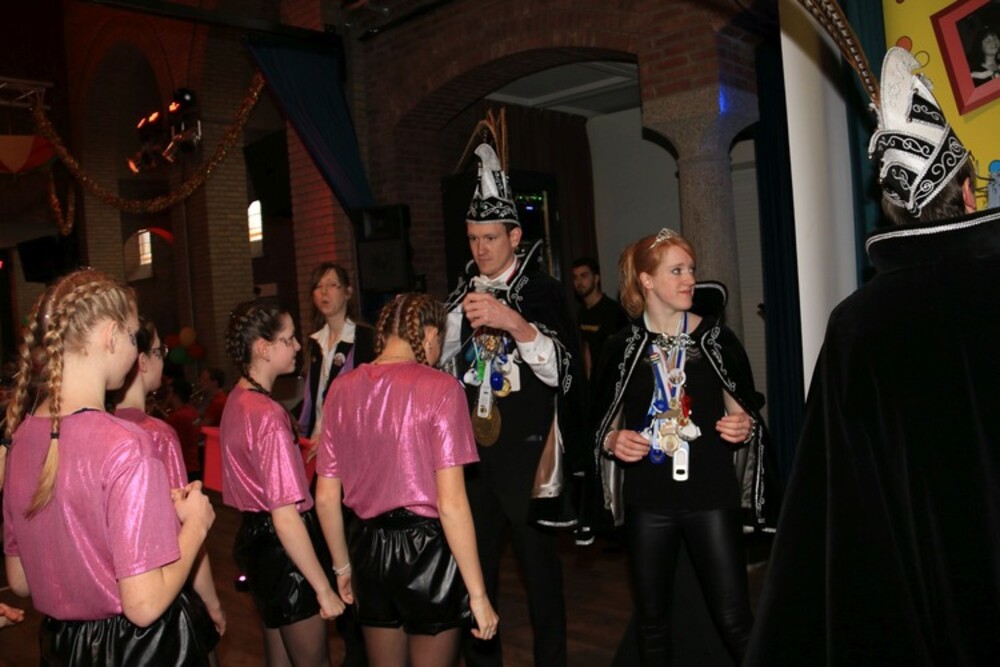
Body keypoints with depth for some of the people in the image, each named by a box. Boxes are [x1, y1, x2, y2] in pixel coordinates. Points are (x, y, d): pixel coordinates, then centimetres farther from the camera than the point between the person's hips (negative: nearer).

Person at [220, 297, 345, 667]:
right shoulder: (269, 415, -24)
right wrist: (325, 589, -23)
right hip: (282, 550, -9)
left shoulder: (236, 399, 4)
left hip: (255, 536, 9)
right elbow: (286, 516, -27)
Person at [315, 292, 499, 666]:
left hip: (370, 549, 5)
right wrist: (478, 594, -11)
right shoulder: (439, 388, -14)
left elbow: (325, 497, 4)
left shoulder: (343, 389, 0)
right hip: (427, 549, -4)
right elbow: (451, 503, -18)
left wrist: (343, 566, 18)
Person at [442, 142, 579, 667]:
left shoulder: (541, 292, -5)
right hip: (472, 447, 5)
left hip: (526, 450, -4)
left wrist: (515, 323, -29)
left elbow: (561, 372, -18)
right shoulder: (460, 297, 9)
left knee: (539, 564, 6)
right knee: (475, 566, 14)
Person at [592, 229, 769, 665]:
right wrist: (613, 441, -11)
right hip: (648, 502, 1)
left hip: (711, 497, -1)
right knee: (651, 621, 13)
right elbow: (603, 425, 10)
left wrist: (744, 427, -13)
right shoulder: (622, 347, 2)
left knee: (735, 621, -1)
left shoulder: (716, 339, 1)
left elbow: (748, 416, 8)